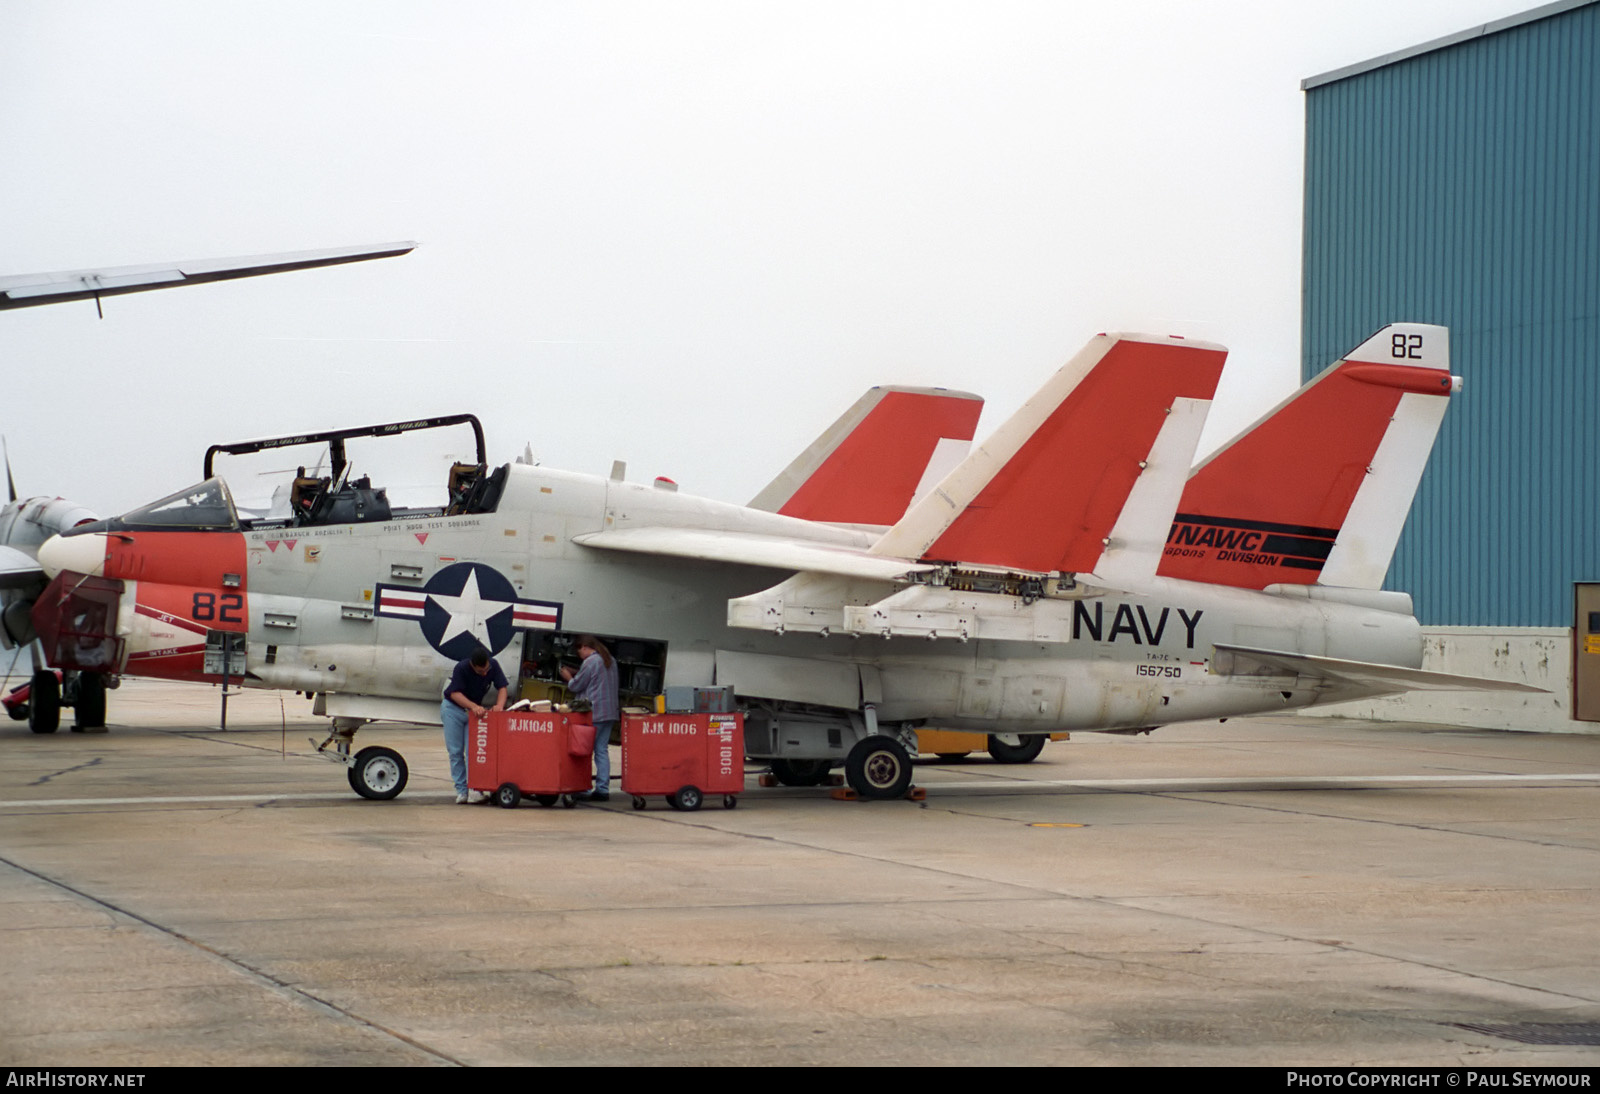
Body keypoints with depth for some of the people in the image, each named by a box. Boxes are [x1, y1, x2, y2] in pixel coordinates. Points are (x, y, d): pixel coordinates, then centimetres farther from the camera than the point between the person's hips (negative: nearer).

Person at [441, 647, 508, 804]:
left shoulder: (493, 666, -15)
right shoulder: (462, 668, -24)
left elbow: (501, 687, -11)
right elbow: (455, 693, -25)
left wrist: (499, 705, -32)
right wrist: (473, 706, -39)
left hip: (476, 710, 2)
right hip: (453, 708, -2)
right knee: (455, 751, -3)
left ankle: (477, 789, -14)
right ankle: (461, 790, 1)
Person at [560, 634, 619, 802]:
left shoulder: (590, 662, -12)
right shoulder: (610, 661, 15)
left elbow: (576, 686, -7)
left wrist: (568, 677, 13)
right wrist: (575, 674, 22)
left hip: (593, 714, -8)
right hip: (610, 712, 8)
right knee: (602, 750, 9)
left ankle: (583, 790, -3)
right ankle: (603, 789, 6)